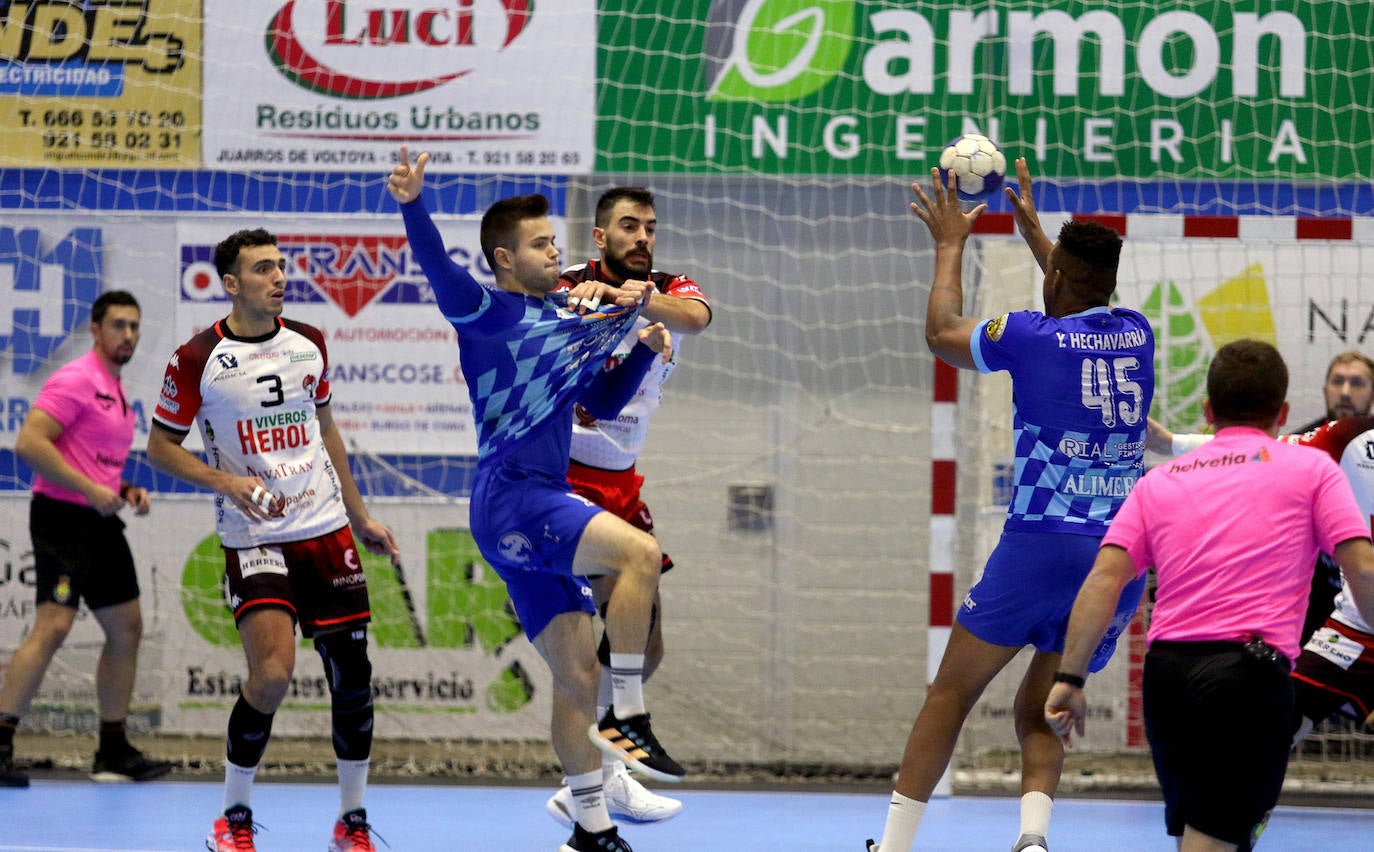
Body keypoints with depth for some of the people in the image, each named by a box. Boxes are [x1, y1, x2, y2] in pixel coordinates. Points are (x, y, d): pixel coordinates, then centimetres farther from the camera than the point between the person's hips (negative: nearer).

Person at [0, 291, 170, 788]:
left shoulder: (117, 393, 18)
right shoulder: (76, 381, -11)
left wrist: (125, 491, 9)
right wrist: (92, 490, -22)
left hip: (101, 523, 10)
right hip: (63, 518, -10)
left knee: (126, 629, 11)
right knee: (53, 626, -18)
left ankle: (113, 753, 18)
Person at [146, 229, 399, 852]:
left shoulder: (308, 344, 6)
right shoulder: (198, 359, -9)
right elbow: (160, 447, -2)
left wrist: (358, 514, 21)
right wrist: (226, 481, -17)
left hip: (326, 529, 5)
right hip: (253, 538, -5)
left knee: (351, 673, 3)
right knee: (272, 672, -19)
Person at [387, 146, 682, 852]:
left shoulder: (565, 321, 20)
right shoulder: (489, 312, -4)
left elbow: (602, 402, 30)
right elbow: (438, 270, -23)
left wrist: (641, 349, 14)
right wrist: (413, 205, -40)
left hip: (542, 510, 8)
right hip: (509, 496, -8)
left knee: (578, 673, 9)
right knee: (639, 552, -27)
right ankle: (624, 720, -22)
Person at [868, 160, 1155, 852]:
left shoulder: (1032, 335, -4)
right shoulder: (1137, 334, 9)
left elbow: (942, 333, 16)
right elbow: (1085, 302, 35)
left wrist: (950, 245, 28)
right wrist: (1034, 231, 46)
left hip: (1040, 542, -4)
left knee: (951, 694, 8)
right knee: (1039, 715, 12)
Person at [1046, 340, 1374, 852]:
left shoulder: (1159, 482, 18)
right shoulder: (1311, 469, 9)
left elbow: (1105, 579, 6)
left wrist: (1069, 679, 4)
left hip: (1165, 670, 5)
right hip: (1249, 670, -5)